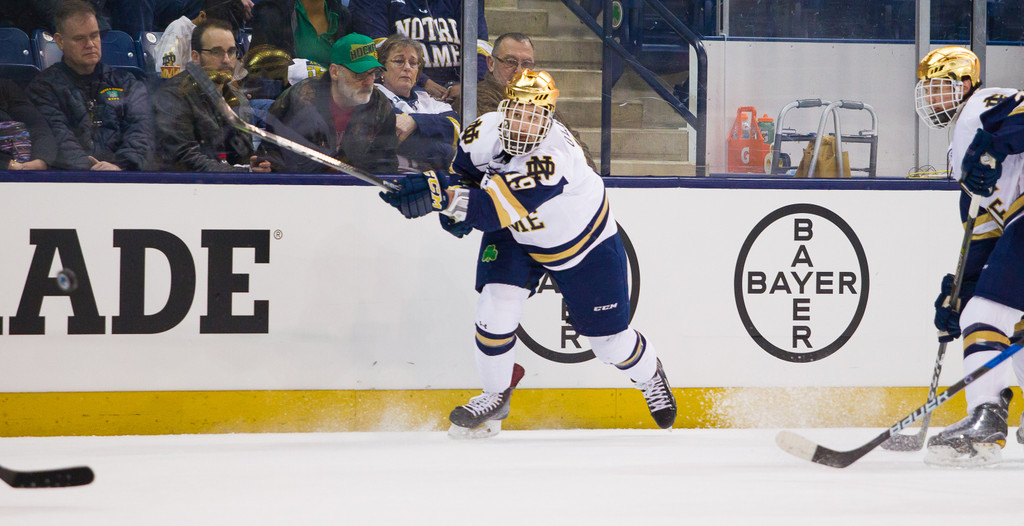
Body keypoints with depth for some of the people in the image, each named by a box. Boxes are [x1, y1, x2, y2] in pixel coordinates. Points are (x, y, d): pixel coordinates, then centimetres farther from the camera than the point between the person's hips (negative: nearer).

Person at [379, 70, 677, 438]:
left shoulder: (553, 158, -43)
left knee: (609, 340, 6)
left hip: (584, 240, -4)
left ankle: (649, 375, 41)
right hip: (515, 238, 4)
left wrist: (444, 196, -64)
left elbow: (497, 209, -53)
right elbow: (466, 167, 2)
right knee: (496, 307, -18)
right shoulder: (484, 132, -23)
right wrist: (454, 202, -16)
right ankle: (496, 396, 5)